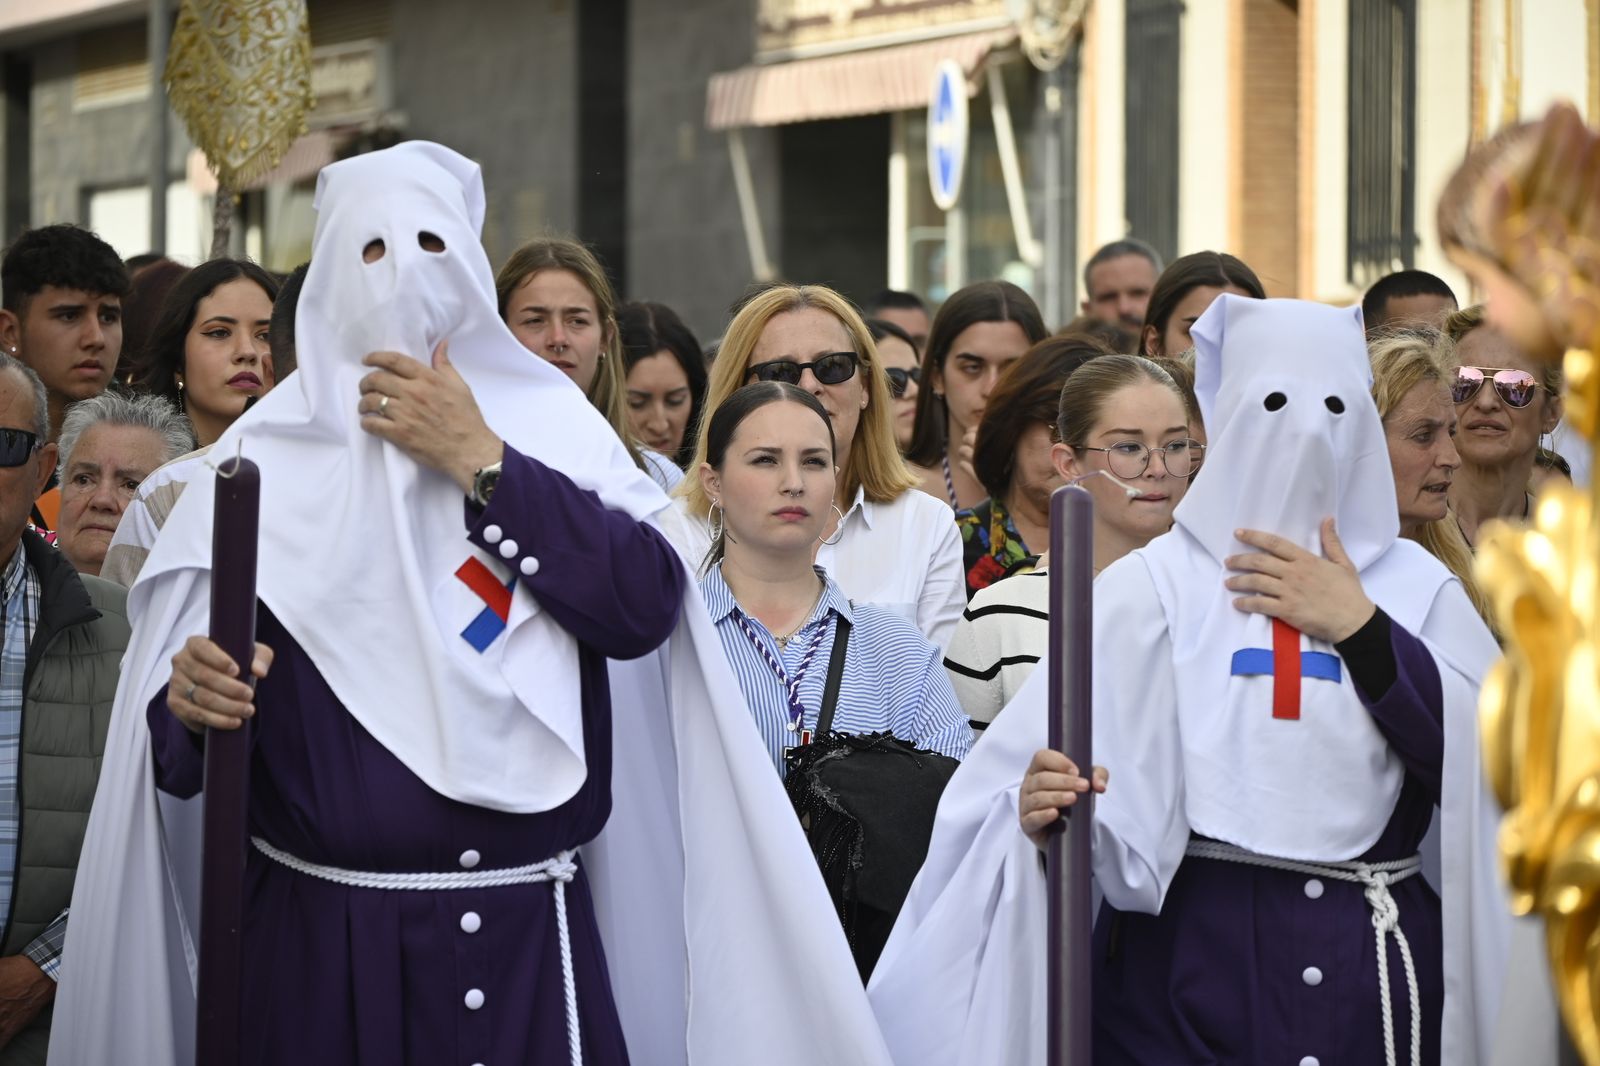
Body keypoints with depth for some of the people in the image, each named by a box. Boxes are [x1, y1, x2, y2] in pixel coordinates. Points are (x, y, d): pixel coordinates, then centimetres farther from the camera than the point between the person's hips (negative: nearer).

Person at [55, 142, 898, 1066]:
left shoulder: (555, 428, 5)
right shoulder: (265, 456, 3)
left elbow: (644, 609, -10)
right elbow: (176, 751, 3)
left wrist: (480, 461, -11)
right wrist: (193, 706, -20)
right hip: (318, 942, 0)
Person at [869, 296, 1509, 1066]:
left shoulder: (1418, 587, 7)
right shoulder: (1152, 587, 0)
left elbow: (1493, 764, -5)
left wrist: (1363, 629, -9)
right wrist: (1043, 807, -31)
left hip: (1378, 971, 2)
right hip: (1188, 968, -2)